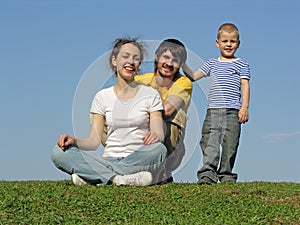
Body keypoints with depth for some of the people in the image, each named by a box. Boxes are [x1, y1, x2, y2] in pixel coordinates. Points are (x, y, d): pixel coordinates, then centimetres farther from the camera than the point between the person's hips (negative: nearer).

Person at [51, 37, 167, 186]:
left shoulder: (150, 95, 8)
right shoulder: (102, 97, 12)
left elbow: (159, 134, -2)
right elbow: (94, 141, 7)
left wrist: (155, 135, -27)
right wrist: (73, 140, -15)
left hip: (139, 160, -1)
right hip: (108, 161, 1)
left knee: (158, 150, -37)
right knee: (59, 152, -21)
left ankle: (90, 176, -29)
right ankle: (118, 179, -34)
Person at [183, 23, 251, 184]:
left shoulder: (241, 65, 9)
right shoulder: (212, 64, 17)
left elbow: (245, 86, 2)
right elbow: (193, 77, 18)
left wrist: (244, 107, -8)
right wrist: (183, 64, 5)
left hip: (232, 111, -2)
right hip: (213, 110, 2)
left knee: (229, 144, -1)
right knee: (209, 142, -9)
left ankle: (226, 175, 8)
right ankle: (208, 173, -14)